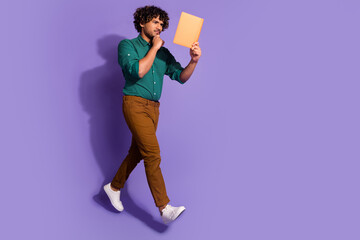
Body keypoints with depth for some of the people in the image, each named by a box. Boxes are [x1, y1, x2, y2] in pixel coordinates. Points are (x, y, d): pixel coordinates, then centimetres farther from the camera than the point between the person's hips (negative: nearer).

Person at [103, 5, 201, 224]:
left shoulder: (163, 53, 15)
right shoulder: (128, 45, 2)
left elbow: (181, 76, 5)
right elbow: (137, 71, -15)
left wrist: (193, 61, -13)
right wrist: (154, 48, -8)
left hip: (153, 108, 6)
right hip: (135, 104, -6)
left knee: (137, 153, 13)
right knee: (152, 153, -15)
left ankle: (114, 187, 34)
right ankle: (165, 208, -14)